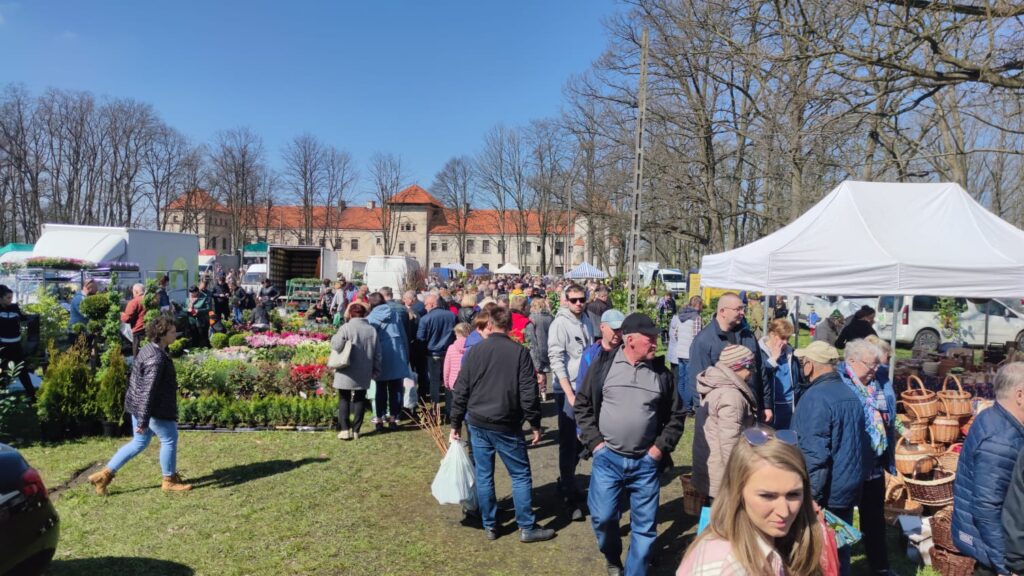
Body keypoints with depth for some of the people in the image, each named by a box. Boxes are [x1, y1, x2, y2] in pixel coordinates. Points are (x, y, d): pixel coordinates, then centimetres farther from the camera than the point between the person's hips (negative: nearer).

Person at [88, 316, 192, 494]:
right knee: (169, 439, 6)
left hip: (138, 406, 10)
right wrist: (143, 421, -24)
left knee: (139, 443, 21)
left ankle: (104, 474, 24)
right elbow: (148, 391, -26)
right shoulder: (157, 358, -24)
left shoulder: (149, 350, 9)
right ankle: (169, 481, 19)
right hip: (154, 409, -10)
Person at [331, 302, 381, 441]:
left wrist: (334, 337, 4)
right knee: (360, 400, 11)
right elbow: (377, 354, 5)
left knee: (344, 399, 8)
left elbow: (336, 346, -16)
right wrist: (376, 370, 14)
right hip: (364, 374, 3)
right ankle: (356, 430, 12)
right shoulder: (372, 330, 2)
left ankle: (344, 429, 3)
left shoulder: (346, 328, -11)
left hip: (346, 373, -3)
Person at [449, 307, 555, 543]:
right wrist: (535, 424, -1)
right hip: (506, 425, -3)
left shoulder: (475, 351, -1)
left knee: (483, 475, 12)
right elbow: (528, 392, -11)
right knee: (521, 475, 8)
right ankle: (527, 528, 13)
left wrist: (456, 423, 10)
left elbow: (461, 390, 1)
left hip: (477, 424, 3)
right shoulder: (520, 352, -8)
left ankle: (490, 526, 21)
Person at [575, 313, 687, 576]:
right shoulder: (603, 364, -4)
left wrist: (661, 447, 0)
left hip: (646, 462, 2)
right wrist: (595, 441, -4)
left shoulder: (661, 372, 1)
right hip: (608, 458, -1)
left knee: (645, 525, 7)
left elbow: (676, 415, 9)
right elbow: (582, 404, 2)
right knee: (603, 517, 0)